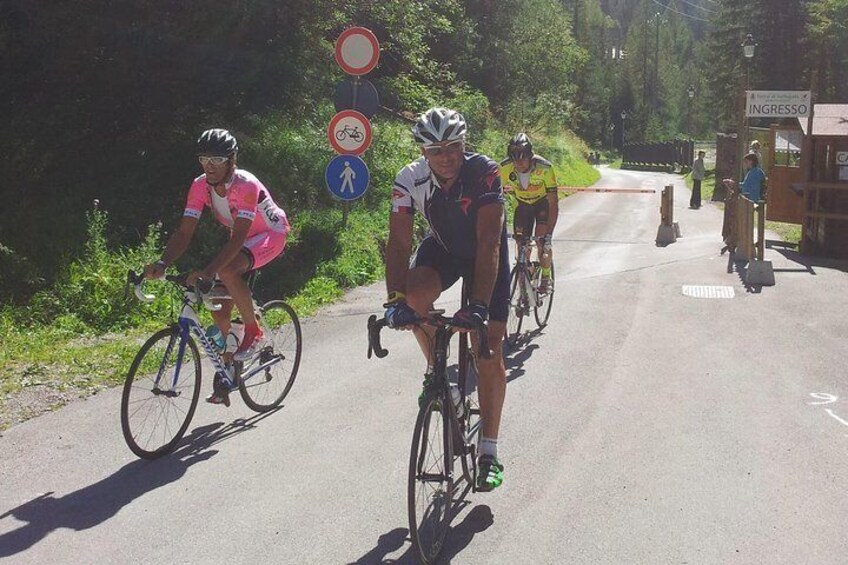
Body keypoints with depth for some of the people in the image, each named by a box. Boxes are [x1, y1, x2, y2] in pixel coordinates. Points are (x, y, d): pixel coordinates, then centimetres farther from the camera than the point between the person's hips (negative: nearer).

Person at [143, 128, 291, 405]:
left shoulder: (246, 185, -33)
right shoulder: (200, 185, -16)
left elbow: (238, 237, -41)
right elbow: (184, 232, -19)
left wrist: (209, 270, -53)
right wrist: (162, 263, -37)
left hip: (271, 234, -7)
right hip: (242, 239, 7)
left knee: (226, 271, -36)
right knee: (219, 309, 0)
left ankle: (254, 332, -15)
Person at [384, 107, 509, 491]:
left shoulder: (484, 173, -33)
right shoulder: (409, 180, -24)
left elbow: (489, 244, -39)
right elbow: (399, 243, -27)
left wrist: (479, 305, -48)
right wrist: (395, 299, -41)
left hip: (486, 256, -2)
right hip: (442, 248, 2)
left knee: (490, 354, -7)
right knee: (414, 294, -32)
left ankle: (489, 454, 3)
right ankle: (435, 369, -2)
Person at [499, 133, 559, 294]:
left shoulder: (544, 168, -35)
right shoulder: (504, 168, -29)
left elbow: (553, 203, -33)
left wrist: (549, 234, -40)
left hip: (543, 202, -2)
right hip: (523, 204, 3)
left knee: (542, 241, -21)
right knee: (521, 244, -6)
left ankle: (546, 277, 4)